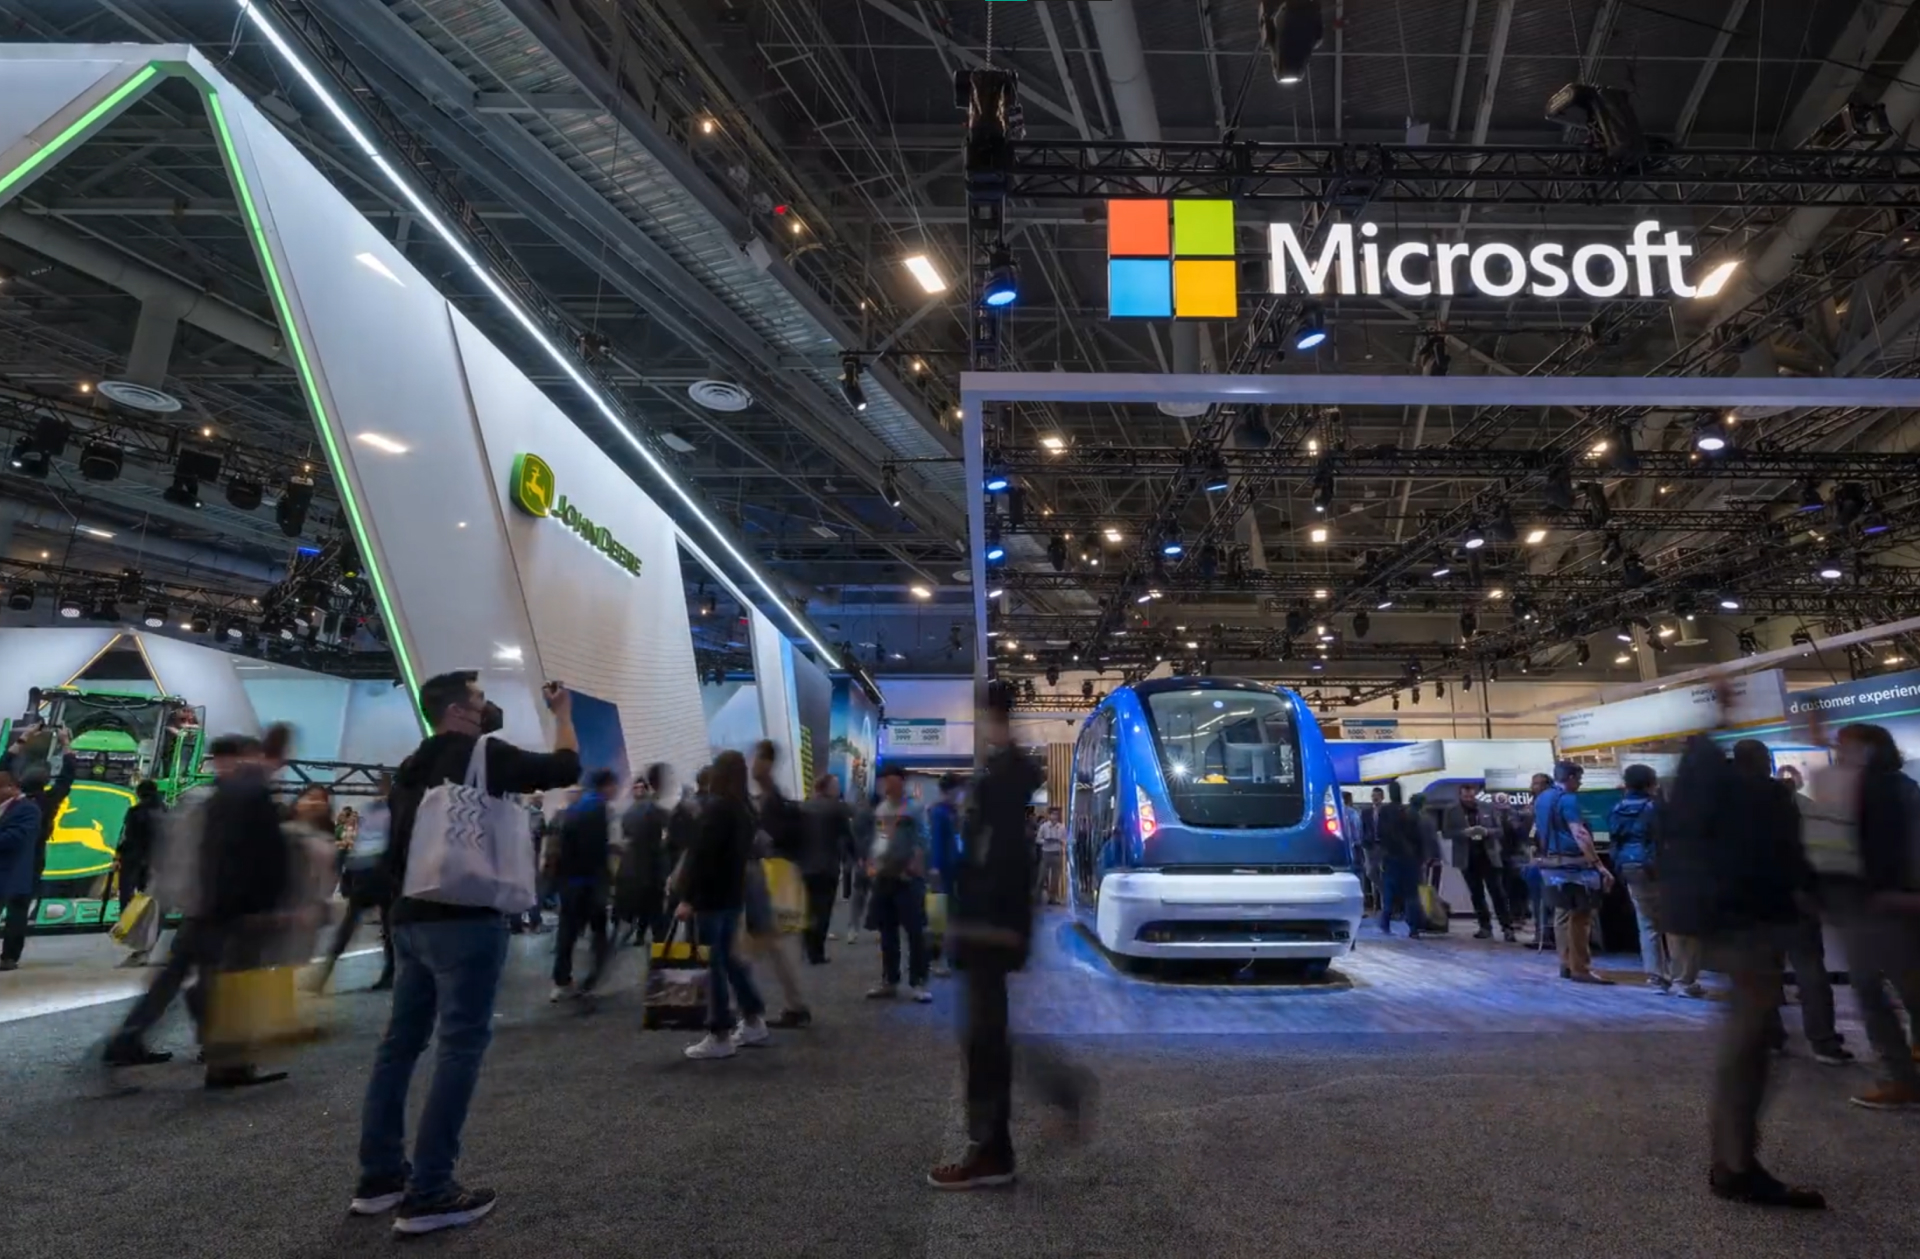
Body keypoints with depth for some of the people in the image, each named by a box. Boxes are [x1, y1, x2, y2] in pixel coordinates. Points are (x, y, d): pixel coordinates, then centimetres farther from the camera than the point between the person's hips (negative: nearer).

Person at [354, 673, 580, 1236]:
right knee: (460, 1046, -5)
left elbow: (394, 849, 19)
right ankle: (428, 1194, -4)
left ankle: (380, 1176, 22)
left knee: (400, 1042, 13)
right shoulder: (483, 755, -10)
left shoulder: (412, 767, 15)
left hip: (412, 921, 9)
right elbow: (565, 769, -7)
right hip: (465, 921, -9)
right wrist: (563, 712, 6)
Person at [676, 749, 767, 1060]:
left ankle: (720, 1037, 3)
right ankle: (754, 1022, 22)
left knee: (714, 962, -2)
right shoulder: (745, 808, 11)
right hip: (734, 894, 9)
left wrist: (687, 898, -19)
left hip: (711, 896, -8)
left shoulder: (715, 807, -15)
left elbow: (701, 855, -20)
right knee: (727, 956, 18)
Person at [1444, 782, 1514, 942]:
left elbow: (1498, 830, 5)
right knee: (1477, 894, 7)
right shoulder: (1452, 810, -1)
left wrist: (1487, 831, -16)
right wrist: (1465, 832, -21)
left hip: (1488, 856, 0)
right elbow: (1447, 832, -4)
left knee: (1498, 893, -2)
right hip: (1468, 858, 0)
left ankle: (1507, 928, 1)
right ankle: (1485, 927, 15)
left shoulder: (1486, 809, 4)